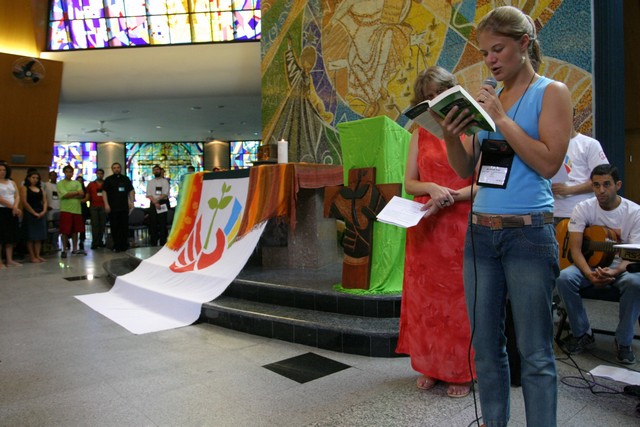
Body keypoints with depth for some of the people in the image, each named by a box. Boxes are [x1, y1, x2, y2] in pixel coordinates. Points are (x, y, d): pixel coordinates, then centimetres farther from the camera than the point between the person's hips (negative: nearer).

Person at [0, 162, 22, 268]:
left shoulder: (12, 182, 14)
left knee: (11, 236, 6)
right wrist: (12, 207, -16)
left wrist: (15, 207, -10)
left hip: (12, 212, 5)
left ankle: (9, 260, 11)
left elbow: (17, 196, 7)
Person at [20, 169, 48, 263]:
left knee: (39, 235, 4)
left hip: (41, 214, 5)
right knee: (31, 236, -3)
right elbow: (24, 202, -9)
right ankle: (32, 256, 0)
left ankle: (38, 255, 8)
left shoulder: (40, 189, 16)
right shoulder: (24, 188, 0)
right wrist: (34, 213, -13)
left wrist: (44, 211, -6)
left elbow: (44, 201, 12)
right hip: (29, 214, -5)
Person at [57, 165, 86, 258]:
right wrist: (77, 193, -4)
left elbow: (81, 195, 1)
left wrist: (70, 195, -12)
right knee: (65, 231, -3)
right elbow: (65, 195, -12)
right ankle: (64, 250, 7)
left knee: (75, 231, 8)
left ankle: (75, 249, 17)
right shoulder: (60, 183, 2)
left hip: (77, 209, 4)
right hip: (66, 210, -4)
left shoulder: (77, 183, 15)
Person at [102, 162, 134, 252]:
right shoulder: (108, 179, 6)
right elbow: (104, 192, 0)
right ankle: (116, 246, 5)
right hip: (113, 208, -2)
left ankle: (124, 245, 9)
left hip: (124, 207, 2)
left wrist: (131, 202, 4)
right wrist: (106, 204, -9)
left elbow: (131, 191, 15)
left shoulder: (126, 179, 14)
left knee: (124, 227, 2)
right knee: (114, 227, -1)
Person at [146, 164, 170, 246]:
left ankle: (163, 244, -3)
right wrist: (155, 203, -12)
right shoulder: (150, 182, 13)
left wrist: (157, 199, -17)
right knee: (153, 224, 2)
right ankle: (153, 244, 8)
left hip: (163, 203, -2)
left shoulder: (165, 181, 7)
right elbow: (149, 195, 2)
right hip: (153, 205, 2)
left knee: (162, 224, -4)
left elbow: (165, 194, -4)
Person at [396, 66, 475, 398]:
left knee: (459, 297, 4)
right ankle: (430, 366, 25)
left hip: (461, 226, -3)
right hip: (425, 226, 3)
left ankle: (461, 371, 20)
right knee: (425, 297, 9)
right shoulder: (420, 134, 10)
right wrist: (431, 187, -11)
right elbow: (409, 183, 8)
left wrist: (452, 196, -18)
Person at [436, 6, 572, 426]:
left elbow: (549, 162, -10)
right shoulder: (487, 97, 13)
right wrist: (451, 137, -7)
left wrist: (501, 118, -12)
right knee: (486, 346, 12)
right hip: (480, 233, 5)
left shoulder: (551, 92, 2)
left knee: (535, 353, 2)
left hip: (528, 233, -5)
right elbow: (466, 169, 12)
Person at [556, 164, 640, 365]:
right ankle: (582, 334, -7)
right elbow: (575, 248, -12)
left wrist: (614, 272, -34)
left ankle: (623, 342, -13)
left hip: (621, 267, -1)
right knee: (564, 278, -30)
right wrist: (589, 274, -30)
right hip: (590, 264, 1)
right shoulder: (583, 208, -7)